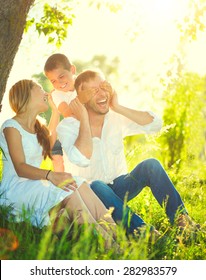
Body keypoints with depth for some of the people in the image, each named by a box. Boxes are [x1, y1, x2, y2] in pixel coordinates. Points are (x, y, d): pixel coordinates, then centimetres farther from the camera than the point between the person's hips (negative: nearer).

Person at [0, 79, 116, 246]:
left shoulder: (38, 128, 21)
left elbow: (50, 143, 44)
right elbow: (20, 168, -19)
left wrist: (56, 109, 37)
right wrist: (50, 175, -36)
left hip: (34, 185, 8)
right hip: (16, 188, -8)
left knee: (79, 185, -16)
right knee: (68, 191, -29)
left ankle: (112, 231, -30)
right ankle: (102, 239, -36)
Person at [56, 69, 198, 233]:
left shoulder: (116, 118, 0)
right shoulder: (67, 127, -11)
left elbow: (155, 124, -14)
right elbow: (82, 159, -30)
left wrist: (118, 108, -16)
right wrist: (84, 119, -24)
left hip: (120, 185, 4)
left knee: (151, 164, -22)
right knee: (97, 187, -39)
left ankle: (182, 221, -28)